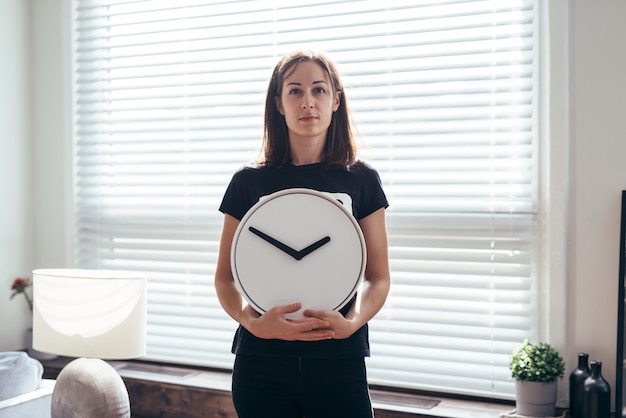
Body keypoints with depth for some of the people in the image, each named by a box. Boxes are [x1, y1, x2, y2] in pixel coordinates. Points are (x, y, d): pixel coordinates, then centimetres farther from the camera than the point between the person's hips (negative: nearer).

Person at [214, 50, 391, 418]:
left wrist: (352, 322, -16)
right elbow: (225, 277, 4)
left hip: (339, 360, 0)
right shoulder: (249, 183, 3)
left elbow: (378, 277, 2)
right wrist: (251, 320, -15)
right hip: (262, 361, 0)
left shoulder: (361, 180, 3)